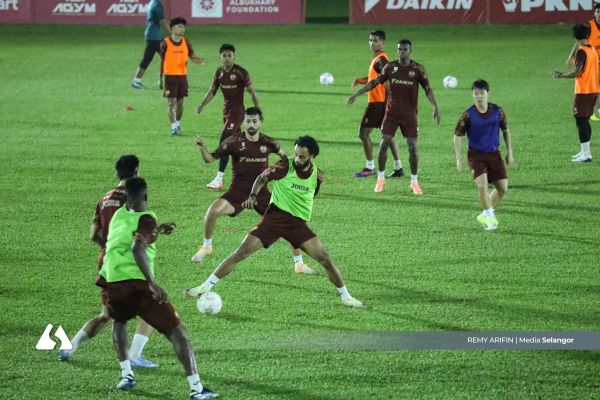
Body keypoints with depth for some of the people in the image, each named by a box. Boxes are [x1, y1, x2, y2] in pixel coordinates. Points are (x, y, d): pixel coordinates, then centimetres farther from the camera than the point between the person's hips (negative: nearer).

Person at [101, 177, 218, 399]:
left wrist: (156, 230, 40)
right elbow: (137, 249, -23)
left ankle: (126, 374, 28)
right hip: (139, 286, -6)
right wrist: (152, 284, -28)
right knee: (176, 332, -2)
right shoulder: (145, 219, -5)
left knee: (119, 322, 37)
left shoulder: (119, 215, 15)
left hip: (113, 286, 6)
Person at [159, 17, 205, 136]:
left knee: (180, 102, 10)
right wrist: (161, 79, 6)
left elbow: (193, 57, 2)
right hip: (170, 76, -4)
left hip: (182, 76, 4)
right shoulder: (165, 43, -5)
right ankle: (174, 127, -13)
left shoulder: (186, 42, 4)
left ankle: (177, 124, 25)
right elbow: (162, 62, 2)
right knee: (172, 102, -8)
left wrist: (200, 60, -22)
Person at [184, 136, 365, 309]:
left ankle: (345, 296, 8)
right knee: (242, 251, -12)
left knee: (324, 257, -10)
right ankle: (205, 287, -6)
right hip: (275, 216, -2)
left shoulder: (317, 176, 1)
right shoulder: (284, 166, -8)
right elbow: (262, 178, 5)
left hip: (298, 222, 2)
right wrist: (253, 195, -11)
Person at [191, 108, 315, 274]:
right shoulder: (234, 141, -10)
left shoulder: (267, 142, -3)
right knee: (214, 210, -28)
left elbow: (282, 155, 17)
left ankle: (299, 264, 11)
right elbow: (210, 158, -9)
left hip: (261, 192, 2)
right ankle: (206, 246, 0)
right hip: (238, 190, -2)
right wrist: (202, 148, -28)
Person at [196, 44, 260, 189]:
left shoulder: (241, 72, -13)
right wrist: (202, 105, 0)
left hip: (237, 111, -7)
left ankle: (219, 180, -15)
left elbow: (252, 92, -8)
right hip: (226, 111, 7)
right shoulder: (219, 72, 5)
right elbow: (212, 90, 13)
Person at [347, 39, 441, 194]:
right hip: (392, 112, 1)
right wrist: (356, 94, 8)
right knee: (384, 143, -6)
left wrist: (436, 107, -14)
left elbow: (427, 89, -3)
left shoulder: (418, 69, -4)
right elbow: (375, 82, 9)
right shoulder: (390, 67, 1)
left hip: (410, 114, -1)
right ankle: (380, 178, 9)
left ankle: (414, 181, 8)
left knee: (412, 146, -5)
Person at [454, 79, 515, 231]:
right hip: (476, 154, -3)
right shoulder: (468, 115, -10)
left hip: (494, 153, 3)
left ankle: (485, 215, 18)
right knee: (482, 185, -22)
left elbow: (506, 131, 11)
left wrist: (509, 153, 10)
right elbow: (458, 136, -2)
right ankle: (489, 215, -3)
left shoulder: (497, 111, -3)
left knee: (503, 188, -2)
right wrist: (458, 158, -8)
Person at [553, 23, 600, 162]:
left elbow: (577, 72, -21)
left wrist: (561, 75, -10)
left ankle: (586, 154, -9)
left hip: (583, 92, -9)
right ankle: (585, 151, 20)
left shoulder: (581, 52, -16)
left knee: (581, 120, -5)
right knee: (585, 120, 17)